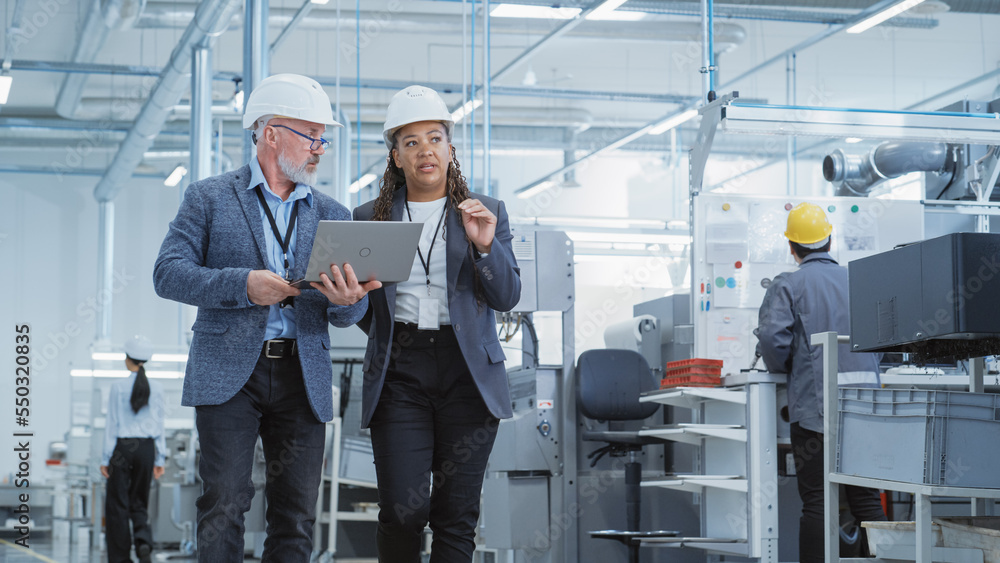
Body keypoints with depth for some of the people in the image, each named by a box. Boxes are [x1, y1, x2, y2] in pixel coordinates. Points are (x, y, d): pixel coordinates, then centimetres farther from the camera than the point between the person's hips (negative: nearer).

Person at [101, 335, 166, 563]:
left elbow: (112, 424, -5)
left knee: (117, 504, 5)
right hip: (146, 448, 3)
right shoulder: (156, 389, 1)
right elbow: (159, 425, 4)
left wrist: (106, 459, -1)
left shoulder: (118, 387, -7)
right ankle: (144, 540, -12)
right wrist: (159, 459, 9)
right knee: (139, 503, 14)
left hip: (122, 447, -3)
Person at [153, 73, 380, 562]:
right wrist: (243, 284, -19)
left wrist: (349, 301, -16)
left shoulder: (331, 215, 15)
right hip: (229, 373, -3)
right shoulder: (209, 198, 5)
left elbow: (346, 316, 10)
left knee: (296, 517, 2)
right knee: (224, 506, -9)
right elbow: (168, 274, -4)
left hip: (303, 377, 3)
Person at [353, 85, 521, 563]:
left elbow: (507, 297, 2)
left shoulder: (487, 213, 9)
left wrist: (485, 245, -13)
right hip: (399, 375, 0)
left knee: (457, 518, 0)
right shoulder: (370, 218, 10)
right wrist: (392, 339, 1)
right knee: (403, 512, -9)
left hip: (468, 375, 0)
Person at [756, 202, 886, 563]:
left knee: (816, 502, -1)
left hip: (815, 403, -4)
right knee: (866, 499, 10)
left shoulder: (787, 285, -2)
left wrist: (782, 368, 4)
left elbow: (772, 337, -15)